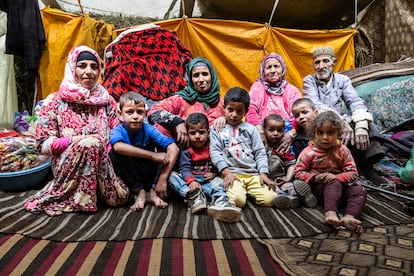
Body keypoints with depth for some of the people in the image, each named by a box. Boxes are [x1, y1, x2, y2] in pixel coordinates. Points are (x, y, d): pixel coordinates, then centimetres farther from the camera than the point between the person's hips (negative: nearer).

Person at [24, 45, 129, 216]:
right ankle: (80, 198, -15)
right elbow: (43, 145, -5)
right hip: (67, 166, -3)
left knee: (120, 197, -19)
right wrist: (75, 141, -19)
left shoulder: (106, 101, 6)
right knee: (89, 144, -33)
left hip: (102, 164, 4)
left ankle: (93, 189, 12)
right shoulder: (55, 102, -3)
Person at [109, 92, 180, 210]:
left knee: (167, 149, -17)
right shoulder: (118, 131, -14)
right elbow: (118, 146, -40)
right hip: (129, 178, -1)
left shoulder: (149, 129, -11)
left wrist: (163, 177, -34)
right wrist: (153, 155, -42)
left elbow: (174, 148, -23)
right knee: (115, 152, -26)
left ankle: (154, 192, -17)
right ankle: (139, 192, -17)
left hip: (149, 175, 2)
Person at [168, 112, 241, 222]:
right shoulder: (186, 150, -1)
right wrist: (191, 181, -31)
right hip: (190, 180, 0)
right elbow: (185, 168, -12)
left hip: (207, 181, 0)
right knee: (172, 176, -23)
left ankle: (219, 203, -60)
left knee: (218, 182, -29)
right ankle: (195, 196, -41)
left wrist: (214, 173, -13)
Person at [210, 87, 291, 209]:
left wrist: (263, 173, -3)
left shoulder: (251, 129, 16)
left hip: (253, 174, 3)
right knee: (237, 200, -31)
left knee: (269, 199, -20)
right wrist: (226, 172, -12)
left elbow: (260, 153, 11)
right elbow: (215, 152, 1)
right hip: (231, 174, -2)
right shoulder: (217, 129, 11)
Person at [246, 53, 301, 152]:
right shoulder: (257, 87, 11)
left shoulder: (292, 90, 13)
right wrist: (261, 133, -22)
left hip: (286, 135, 2)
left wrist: (291, 134, -22)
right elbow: (251, 111, -4)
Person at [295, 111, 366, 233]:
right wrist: (315, 177, -22)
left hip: (340, 183, 4)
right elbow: (298, 172, -5)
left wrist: (338, 177, -21)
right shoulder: (309, 152, -5)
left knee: (360, 191, -21)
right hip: (318, 187, -4)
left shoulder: (343, 151, 3)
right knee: (334, 184, -35)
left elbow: (352, 172, -1)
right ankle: (330, 213, -53)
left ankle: (348, 217, -44)